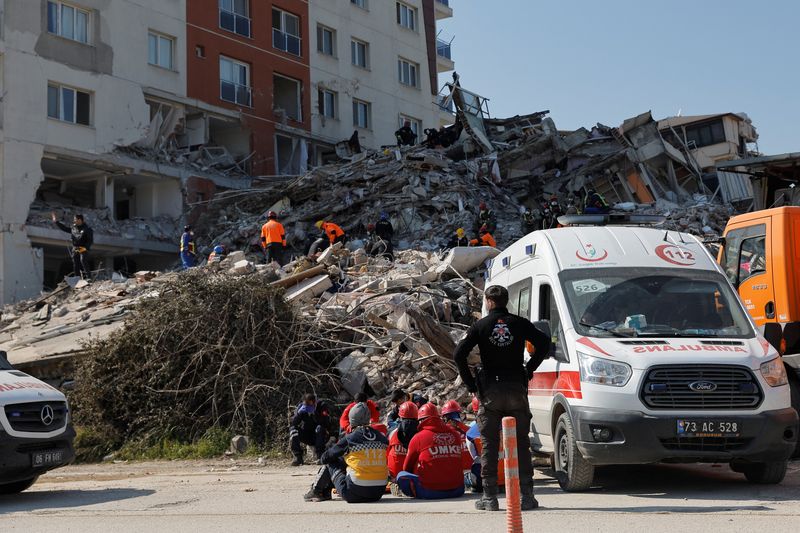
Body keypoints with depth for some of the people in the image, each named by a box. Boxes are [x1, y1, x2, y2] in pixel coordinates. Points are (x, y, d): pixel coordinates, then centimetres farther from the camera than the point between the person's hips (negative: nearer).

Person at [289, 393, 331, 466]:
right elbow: (293, 424, -14)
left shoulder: (321, 407, -14)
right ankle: (298, 457, -19)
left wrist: (315, 414, -37)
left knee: (320, 428, -33)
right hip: (307, 437, 3)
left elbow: (326, 424, -29)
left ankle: (320, 456, -27)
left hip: (319, 436, -3)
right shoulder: (301, 407, -5)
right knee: (293, 430, -21)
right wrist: (299, 413, -30)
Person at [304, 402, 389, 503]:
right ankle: (324, 493, 39)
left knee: (331, 464, 18)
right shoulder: (383, 439, 3)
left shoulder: (349, 439, -7)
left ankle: (315, 492, 35)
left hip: (354, 495, -4)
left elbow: (324, 459, 7)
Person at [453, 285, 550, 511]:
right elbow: (544, 342, -4)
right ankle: (526, 496, 5)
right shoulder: (520, 323, 4)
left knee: (489, 446, 4)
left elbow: (459, 354, -7)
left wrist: (470, 382, 1)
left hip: (490, 391, -1)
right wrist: (529, 369, 4)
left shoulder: (480, 326, 0)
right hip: (517, 389, 1)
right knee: (521, 444, 7)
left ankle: (490, 497, 3)